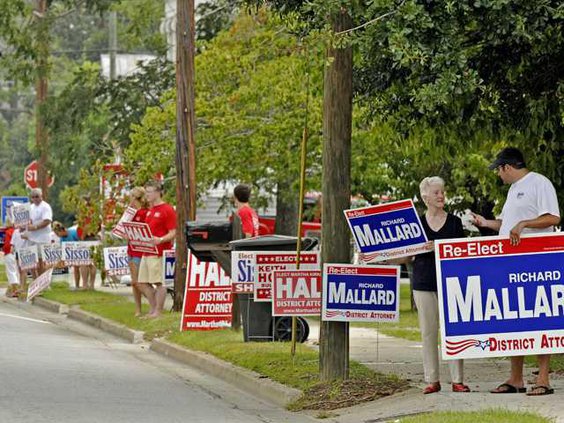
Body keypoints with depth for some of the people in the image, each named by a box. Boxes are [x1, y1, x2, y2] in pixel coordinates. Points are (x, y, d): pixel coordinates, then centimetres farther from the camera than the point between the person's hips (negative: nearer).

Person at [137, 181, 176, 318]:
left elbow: (173, 233, -12)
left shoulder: (167, 210, -8)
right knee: (142, 283, 9)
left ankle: (158, 312, -1)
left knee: (159, 282, -6)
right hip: (147, 252, 9)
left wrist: (160, 240, -28)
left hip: (159, 252, -9)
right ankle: (153, 309, 19)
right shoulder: (150, 210, 19)